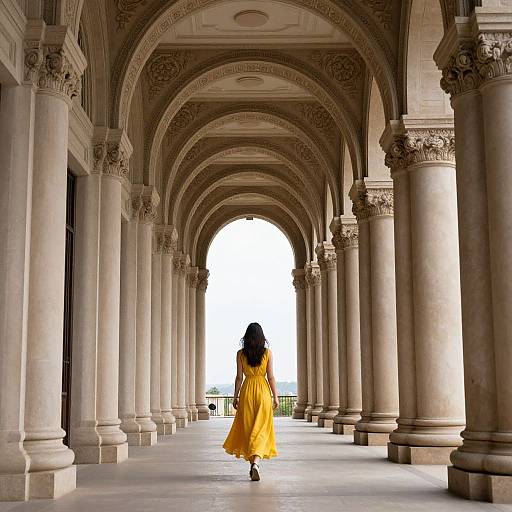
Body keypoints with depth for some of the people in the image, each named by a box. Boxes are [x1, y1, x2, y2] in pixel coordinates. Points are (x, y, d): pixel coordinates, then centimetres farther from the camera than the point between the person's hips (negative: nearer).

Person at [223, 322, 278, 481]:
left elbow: (239, 377, 0)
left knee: (247, 428, 12)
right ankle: (256, 462, -20)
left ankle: (253, 463, 18)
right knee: (261, 428, 0)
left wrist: (235, 396, 7)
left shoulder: (240, 353, -1)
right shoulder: (267, 353, -2)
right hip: (263, 391, -1)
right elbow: (270, 377, -2)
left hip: (246, 392, 1)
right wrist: (275, 396, 6)